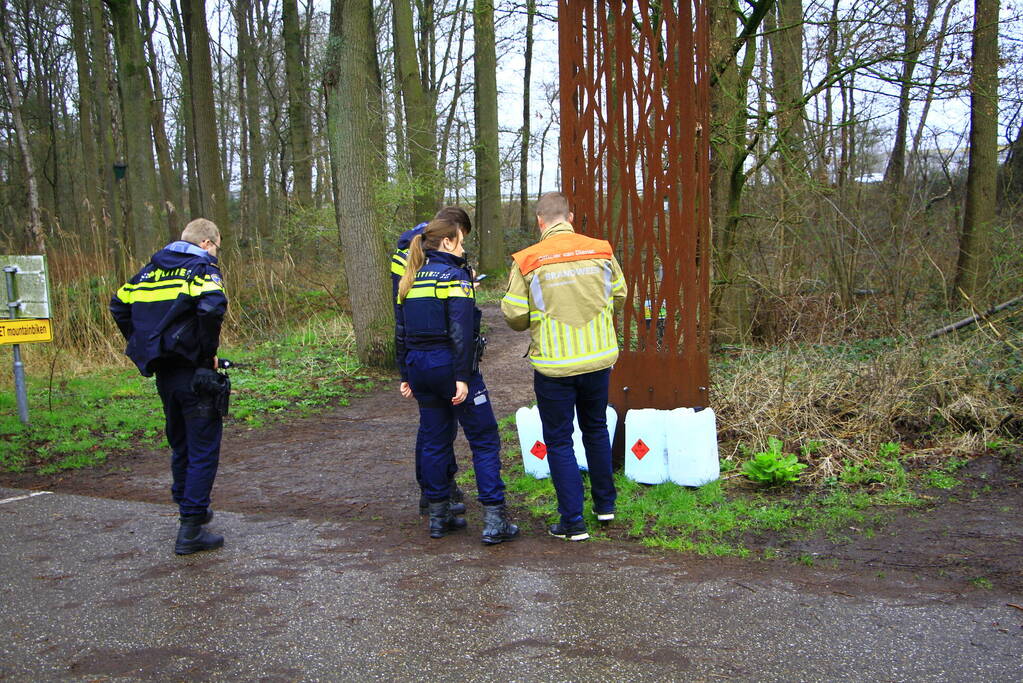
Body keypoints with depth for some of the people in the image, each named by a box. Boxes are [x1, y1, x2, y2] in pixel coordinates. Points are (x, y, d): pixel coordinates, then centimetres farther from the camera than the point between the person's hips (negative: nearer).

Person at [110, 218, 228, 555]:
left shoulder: (153, 268, 14)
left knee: (180, 445, 21)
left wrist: (141, 345, 16)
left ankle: (190, 509, 35)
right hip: (193, 372, -7)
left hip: (162, 372, 7)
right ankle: (191, 530, 0)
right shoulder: (203, 268, -7)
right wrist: (209, 351, -15)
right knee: (203, 451, 0)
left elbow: (119, 303, 16)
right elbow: (211, 306, -27)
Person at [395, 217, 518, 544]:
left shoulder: (410, 280, 12)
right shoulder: (454, 276, -10)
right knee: (484, 441, 0)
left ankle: (439, 516, 22)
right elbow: (461, 332, -18)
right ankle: (494, 521, -2)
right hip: (449, 365, -7)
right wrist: (462, 378, -18)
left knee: (434, 441, 15)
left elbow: (401, 333, 13)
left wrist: (406, 376, 18)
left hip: (419, 367, 7)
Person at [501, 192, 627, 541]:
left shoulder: (527, 261, -12)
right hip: (598, 358, 4)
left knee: (559, 441, 8)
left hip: (555, 365, -4)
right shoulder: (601, 251, -3)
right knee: (596, 428, 24)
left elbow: (514, 316, -9)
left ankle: (573, 522, 10)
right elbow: (619, 297, 9)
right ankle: (605, 504, 35)